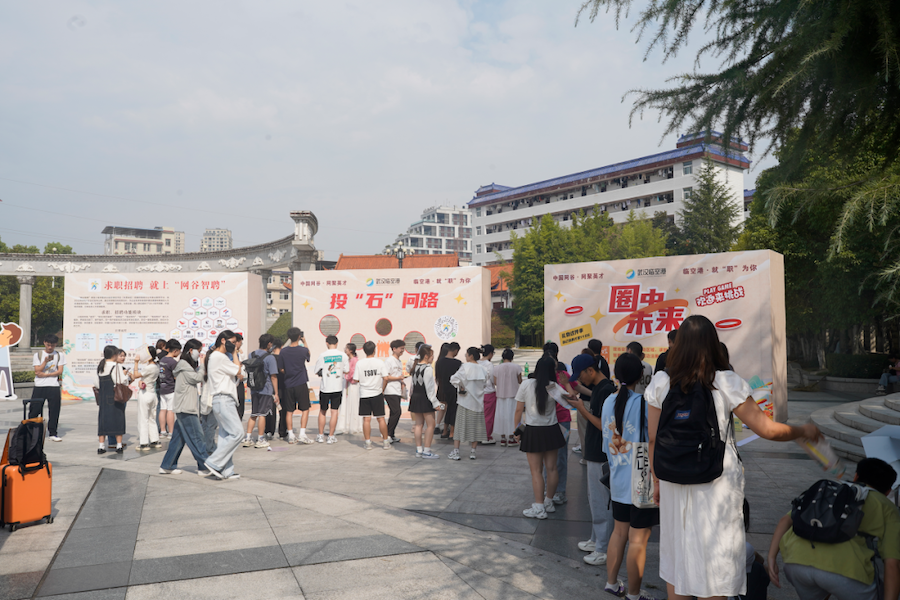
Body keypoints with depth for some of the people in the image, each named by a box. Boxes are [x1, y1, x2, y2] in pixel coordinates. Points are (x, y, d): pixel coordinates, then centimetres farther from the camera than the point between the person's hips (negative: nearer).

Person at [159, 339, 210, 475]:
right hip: (186, 408, -10)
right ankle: (205, 467, -5)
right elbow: (197, 378, -16)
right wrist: (202, 366, -5)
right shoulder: (183, 365, -11)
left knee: (178, 438, 12)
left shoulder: (188, 365, 19)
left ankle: (167, 466, 18)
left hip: (184, 408, 10)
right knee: (197, 437, -7)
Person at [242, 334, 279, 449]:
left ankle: (248, 438, 11)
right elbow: (273, 376, -11)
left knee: (253, 414, 13)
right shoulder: (270, 357, -11)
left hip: (253, 389, 5)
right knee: (262, 414, 1)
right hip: (266, 389, -5)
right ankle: (261, 440, 8)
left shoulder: (251, 355, 7)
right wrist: (276, 393, -7)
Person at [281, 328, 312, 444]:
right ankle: (302, 434, -3)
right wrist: (304, 342, 23)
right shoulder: (303, 350, -9)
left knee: (289, 411, 8)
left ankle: (290, 436, 10)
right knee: (305, 409, 5)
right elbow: (308, 355, 16)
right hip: (301, 384, -3)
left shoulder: (283, 351, -1)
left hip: (288, 385, 3)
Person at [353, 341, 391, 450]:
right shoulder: (380, 362, -4)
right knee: (381, 418, 7)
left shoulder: (359, 363, -4)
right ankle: (386, 442, 13)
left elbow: (355, 380, -4)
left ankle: (368, 443, 6)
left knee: (366, 419, 4)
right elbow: (385, 378, -6)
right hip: (377, 394, 0)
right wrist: (382, 390, 8)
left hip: (364, 395, 0)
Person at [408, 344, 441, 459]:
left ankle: (419, 450, 16)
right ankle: (426, 451, 1)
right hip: (425, 399, -8)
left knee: (419, 424, 12)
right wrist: (435, 403, -13)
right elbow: (429, 388, -17)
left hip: (415, 397, 8)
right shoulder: (428, 369, -16)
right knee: (430, 424, 0)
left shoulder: (416, 367, 8)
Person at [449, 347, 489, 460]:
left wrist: (461, 387, -8)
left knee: (460, 425, 4)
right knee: (476, 426, 11)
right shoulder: (482, 369, 3)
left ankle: (455, 452, 4)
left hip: (465, 400, -4)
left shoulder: (466, 367, -12)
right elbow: (485, 381, 10)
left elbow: (454, 379, -22)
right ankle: (473, 452, 14)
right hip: (478, 402, 4)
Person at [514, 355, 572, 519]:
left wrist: (516, 428, 5)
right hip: (551, 431, 3)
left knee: (536, 470, 3)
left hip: (532, 432, -2)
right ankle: (549, 502, 27)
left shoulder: (526, 385, -10)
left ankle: (539, 508, 4)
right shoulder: (554, 387, -9)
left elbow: (519, 410, -6)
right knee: (551, 468, 14)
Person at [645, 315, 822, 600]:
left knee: (677, 554, 18)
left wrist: (657, 480, 12)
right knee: (714, 557, 11)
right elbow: (766, 429, -8)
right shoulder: (726, 383, -12)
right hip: (717, 483, -3)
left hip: (674, 482, 3)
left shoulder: (660, 382, -4)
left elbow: (654, 439, 0)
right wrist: (804, 432, 11)